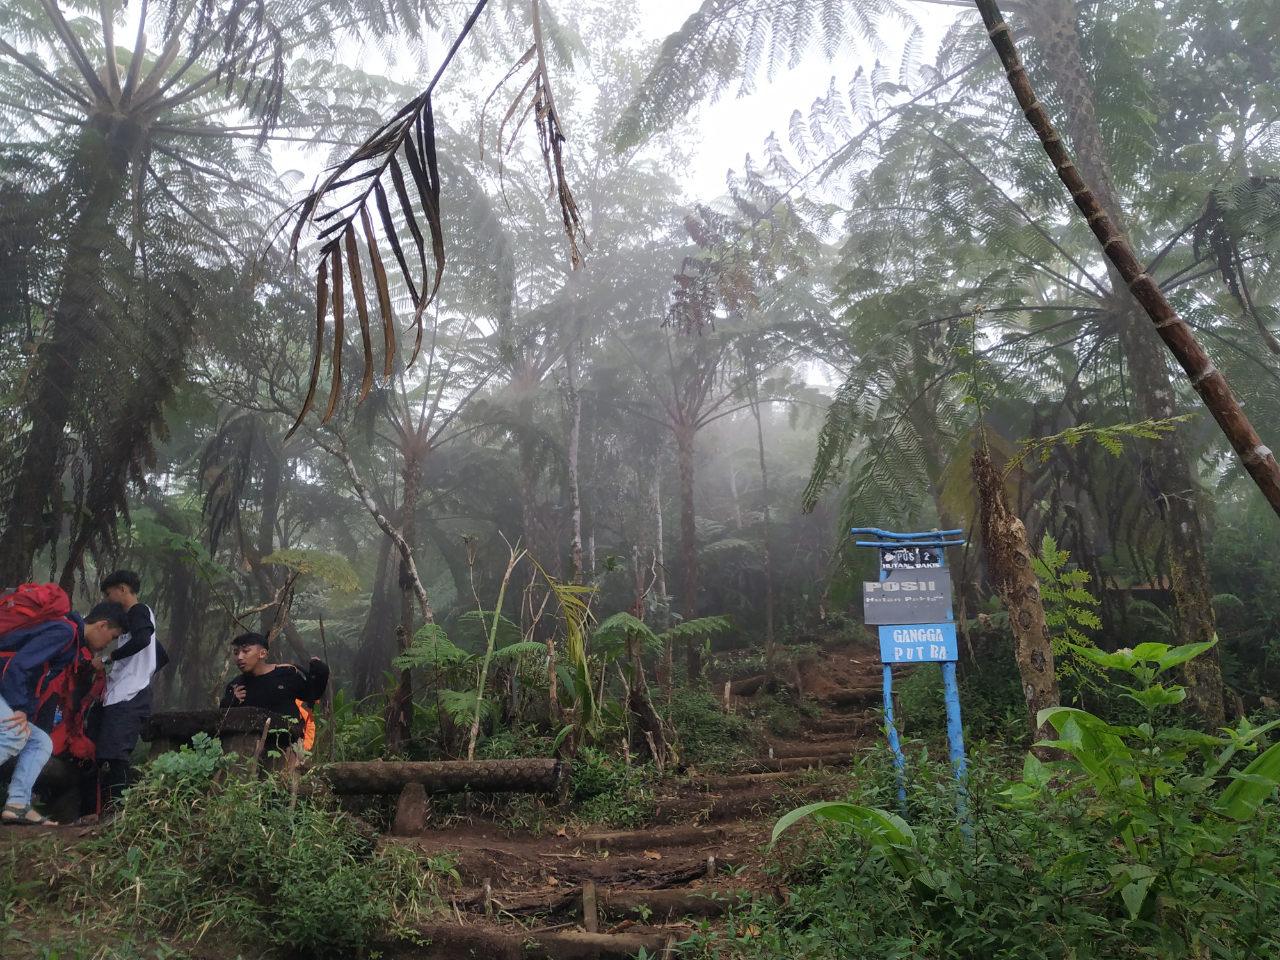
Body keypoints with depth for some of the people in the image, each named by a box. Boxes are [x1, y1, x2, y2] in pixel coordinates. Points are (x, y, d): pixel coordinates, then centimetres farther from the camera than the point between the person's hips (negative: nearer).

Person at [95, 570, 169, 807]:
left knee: (113, 753, -19)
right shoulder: (136, 617, 29)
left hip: (127, 698, -10)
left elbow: (142, 639, -24)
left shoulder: (138, 611, -1)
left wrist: (106, 658, -16)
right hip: (123, 697, 10)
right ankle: (113, 806, 2)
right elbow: (162, 657, 32)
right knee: (108, 755, 5)